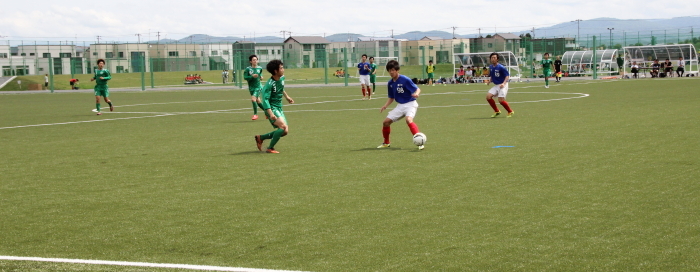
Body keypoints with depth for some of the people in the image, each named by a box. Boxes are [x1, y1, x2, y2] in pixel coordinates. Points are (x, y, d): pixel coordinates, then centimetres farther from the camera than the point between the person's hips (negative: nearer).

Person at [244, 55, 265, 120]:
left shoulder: (260, 68, 0)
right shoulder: (248, 69, -9)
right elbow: (245, 77, -14)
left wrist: (261, 77, 1)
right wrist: (252, 76, -26)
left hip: (258, 87, -2)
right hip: (251, 87, 2)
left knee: (253, 99, -20)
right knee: (258, 101, 12)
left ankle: (255, 114, -7)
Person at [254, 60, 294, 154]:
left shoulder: (282, 78, 4)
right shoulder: (270, 84, -22)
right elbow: (265, 99, -28)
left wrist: (286, 96, 27)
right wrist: (271, 114, -37)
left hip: (279, 108, 9)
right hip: (272, 108, -9)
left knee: (285, 131, 5)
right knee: (283, 126, -26)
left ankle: (260, 138, 20)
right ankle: (270, 148, -15)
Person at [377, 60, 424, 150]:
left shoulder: (405, 80, -16)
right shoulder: (390, 83, 4)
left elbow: (417, 89, -15)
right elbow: (391, 98, 15)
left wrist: (416, 94, -39)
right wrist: (385, 105, -2)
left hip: (410, 104, -7)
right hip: (400, 106, 7)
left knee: (409, 120, -34)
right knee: (386, 121, 3)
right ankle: (386, 143, 25)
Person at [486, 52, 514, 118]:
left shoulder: (501, 67, -16)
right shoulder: (491, 67, 6)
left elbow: (507, 75, -14)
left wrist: (504, 83, -28)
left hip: (502, 85, -7)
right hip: (496, 85, 7)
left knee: (501, 100, -17)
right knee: (488, 96, -8)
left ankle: (510, 112, 6)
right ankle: (497, 111, 8)